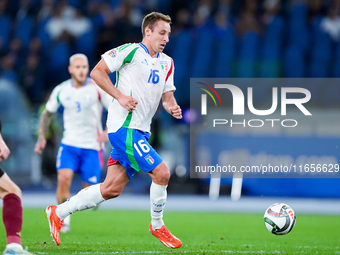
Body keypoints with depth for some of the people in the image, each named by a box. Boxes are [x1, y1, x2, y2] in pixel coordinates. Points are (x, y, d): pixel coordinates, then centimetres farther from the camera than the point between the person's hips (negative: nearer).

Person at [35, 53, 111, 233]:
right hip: (69, 144, 1)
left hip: (92, 146, -1)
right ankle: (64, 219, -11)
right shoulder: (61, 90, 1)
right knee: (64, 178, -22)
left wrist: (109, 131, -18)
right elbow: (47, 113, 16)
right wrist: (41, 137, 6)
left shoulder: (98, 88, -7)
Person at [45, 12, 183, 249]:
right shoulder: (131, 51, -8)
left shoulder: (167, 62, 16)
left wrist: (173, 107, -4)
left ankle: (58, 212, 19)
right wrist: (120, 96, -17)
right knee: (162, 172, -15)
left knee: (112, 189, 8)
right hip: (124, 126, -8)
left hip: (140, 131, 8)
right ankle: (157, 226, 5)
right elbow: (97, 72, -7)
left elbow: (167, 95, 19)